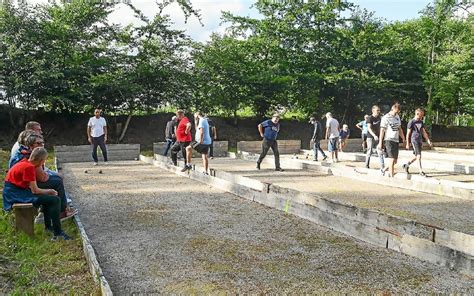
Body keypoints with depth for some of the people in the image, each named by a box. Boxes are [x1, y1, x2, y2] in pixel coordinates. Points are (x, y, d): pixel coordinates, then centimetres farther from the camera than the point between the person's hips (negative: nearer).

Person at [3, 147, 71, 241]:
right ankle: (57, 233, -12)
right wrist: (49, 191, -3)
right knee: (55, 200, -15)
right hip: (16, 195, -10)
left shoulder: (25, 162, 10)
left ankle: (48, 226, 25)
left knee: (48, 197, 22)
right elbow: (35, 190, -19)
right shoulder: (29, 167, -19)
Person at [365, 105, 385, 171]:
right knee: (370, 152, 4)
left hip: (377, 137, 5)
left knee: (380, 152, -4)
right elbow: (369, 128, -21)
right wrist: (374, 135, -33)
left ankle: (382, 167, -7)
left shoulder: (379, 118, 8)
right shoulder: (370, 118, -10)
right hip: (371, 137, -5)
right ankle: (367, 164, 23)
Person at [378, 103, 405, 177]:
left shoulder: (397, 117, 14)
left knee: (395, 161, 9)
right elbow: (382, 130, -8)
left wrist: (403, 139, 17)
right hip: (388, 140, -7)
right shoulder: (386, 117, -7)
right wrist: (380, 142, -12)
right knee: (392, 159, -11)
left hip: (396, 140, 7)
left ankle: (384, 170, 28)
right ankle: (391, 176, -5)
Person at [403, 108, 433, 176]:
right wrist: (407, 144, -7)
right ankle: (421, 171, -6)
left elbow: (424, 132, 15)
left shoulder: (421, 122, 14)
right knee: (418, 156, -10)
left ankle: (406, 165, 30)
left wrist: (428, 141, 6)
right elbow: (408, 133, -6)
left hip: (420, 140, 7)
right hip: (414, 140, -7)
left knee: (416, 156, 13)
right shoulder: (411, 122, -7)